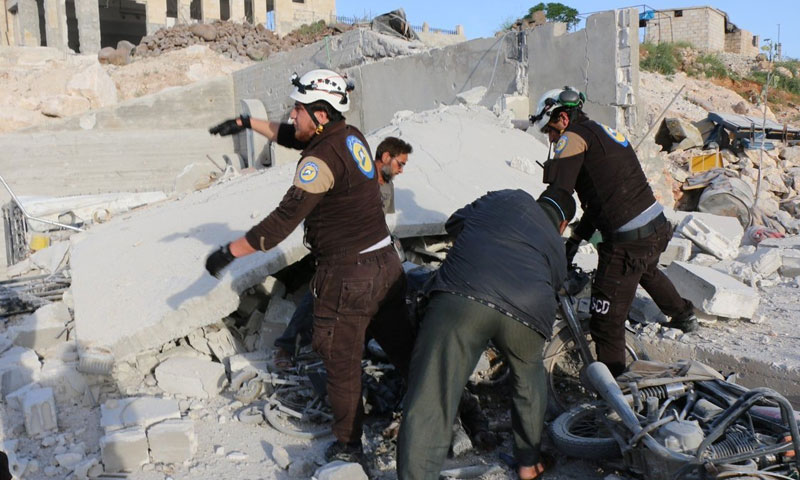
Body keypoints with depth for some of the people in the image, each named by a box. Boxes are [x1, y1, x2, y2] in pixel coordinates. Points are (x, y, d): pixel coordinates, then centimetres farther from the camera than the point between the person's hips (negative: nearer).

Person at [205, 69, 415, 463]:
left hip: (348, 275, -8)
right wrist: (247, 123, 24)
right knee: (402, 347, 19)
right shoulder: (351, 136, 5)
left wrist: (230, 252, -14)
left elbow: (282, 221, -22)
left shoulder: (320, 160, -20)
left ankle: (348, 446, 25)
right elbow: (293, 136, 22)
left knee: (341, 362, 10)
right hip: (385, 263, 8)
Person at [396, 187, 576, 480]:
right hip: (526, 312, 3)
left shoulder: (511, 199, 29)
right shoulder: (557, 248, 33)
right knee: (529, 378, 35)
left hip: (459, 299, -2)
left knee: (428, 408, -1)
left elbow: (454, 223, 31)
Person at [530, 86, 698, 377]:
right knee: (647, 272, 40)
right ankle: (685, 317, 64)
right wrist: (575, 240, 14)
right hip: (658, 226, 10)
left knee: (607, 320, -3)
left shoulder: (574, 137, -10)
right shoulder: (604, 132, 18)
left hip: (628, 243, -10)